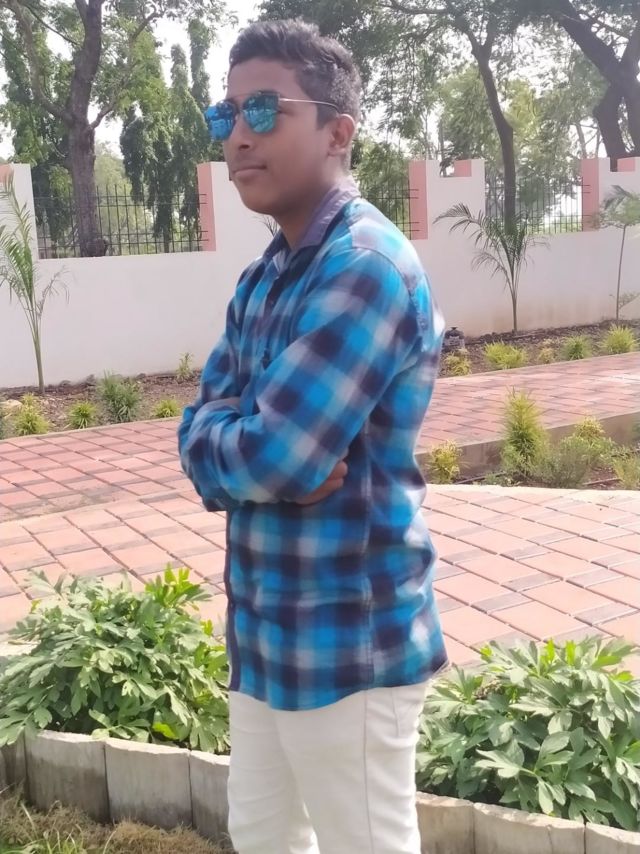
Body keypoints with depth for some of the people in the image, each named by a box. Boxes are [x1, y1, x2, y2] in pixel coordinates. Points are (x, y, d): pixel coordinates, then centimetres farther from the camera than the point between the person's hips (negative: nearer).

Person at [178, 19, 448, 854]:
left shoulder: (366, 265, -21)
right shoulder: (263, 277, 9)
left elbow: (275, 456, -27)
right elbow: (204, 429, 5)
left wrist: (221, 441, -6)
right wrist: (249, 449, -16)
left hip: (346, 641, -9)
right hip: (265, 628, 9)